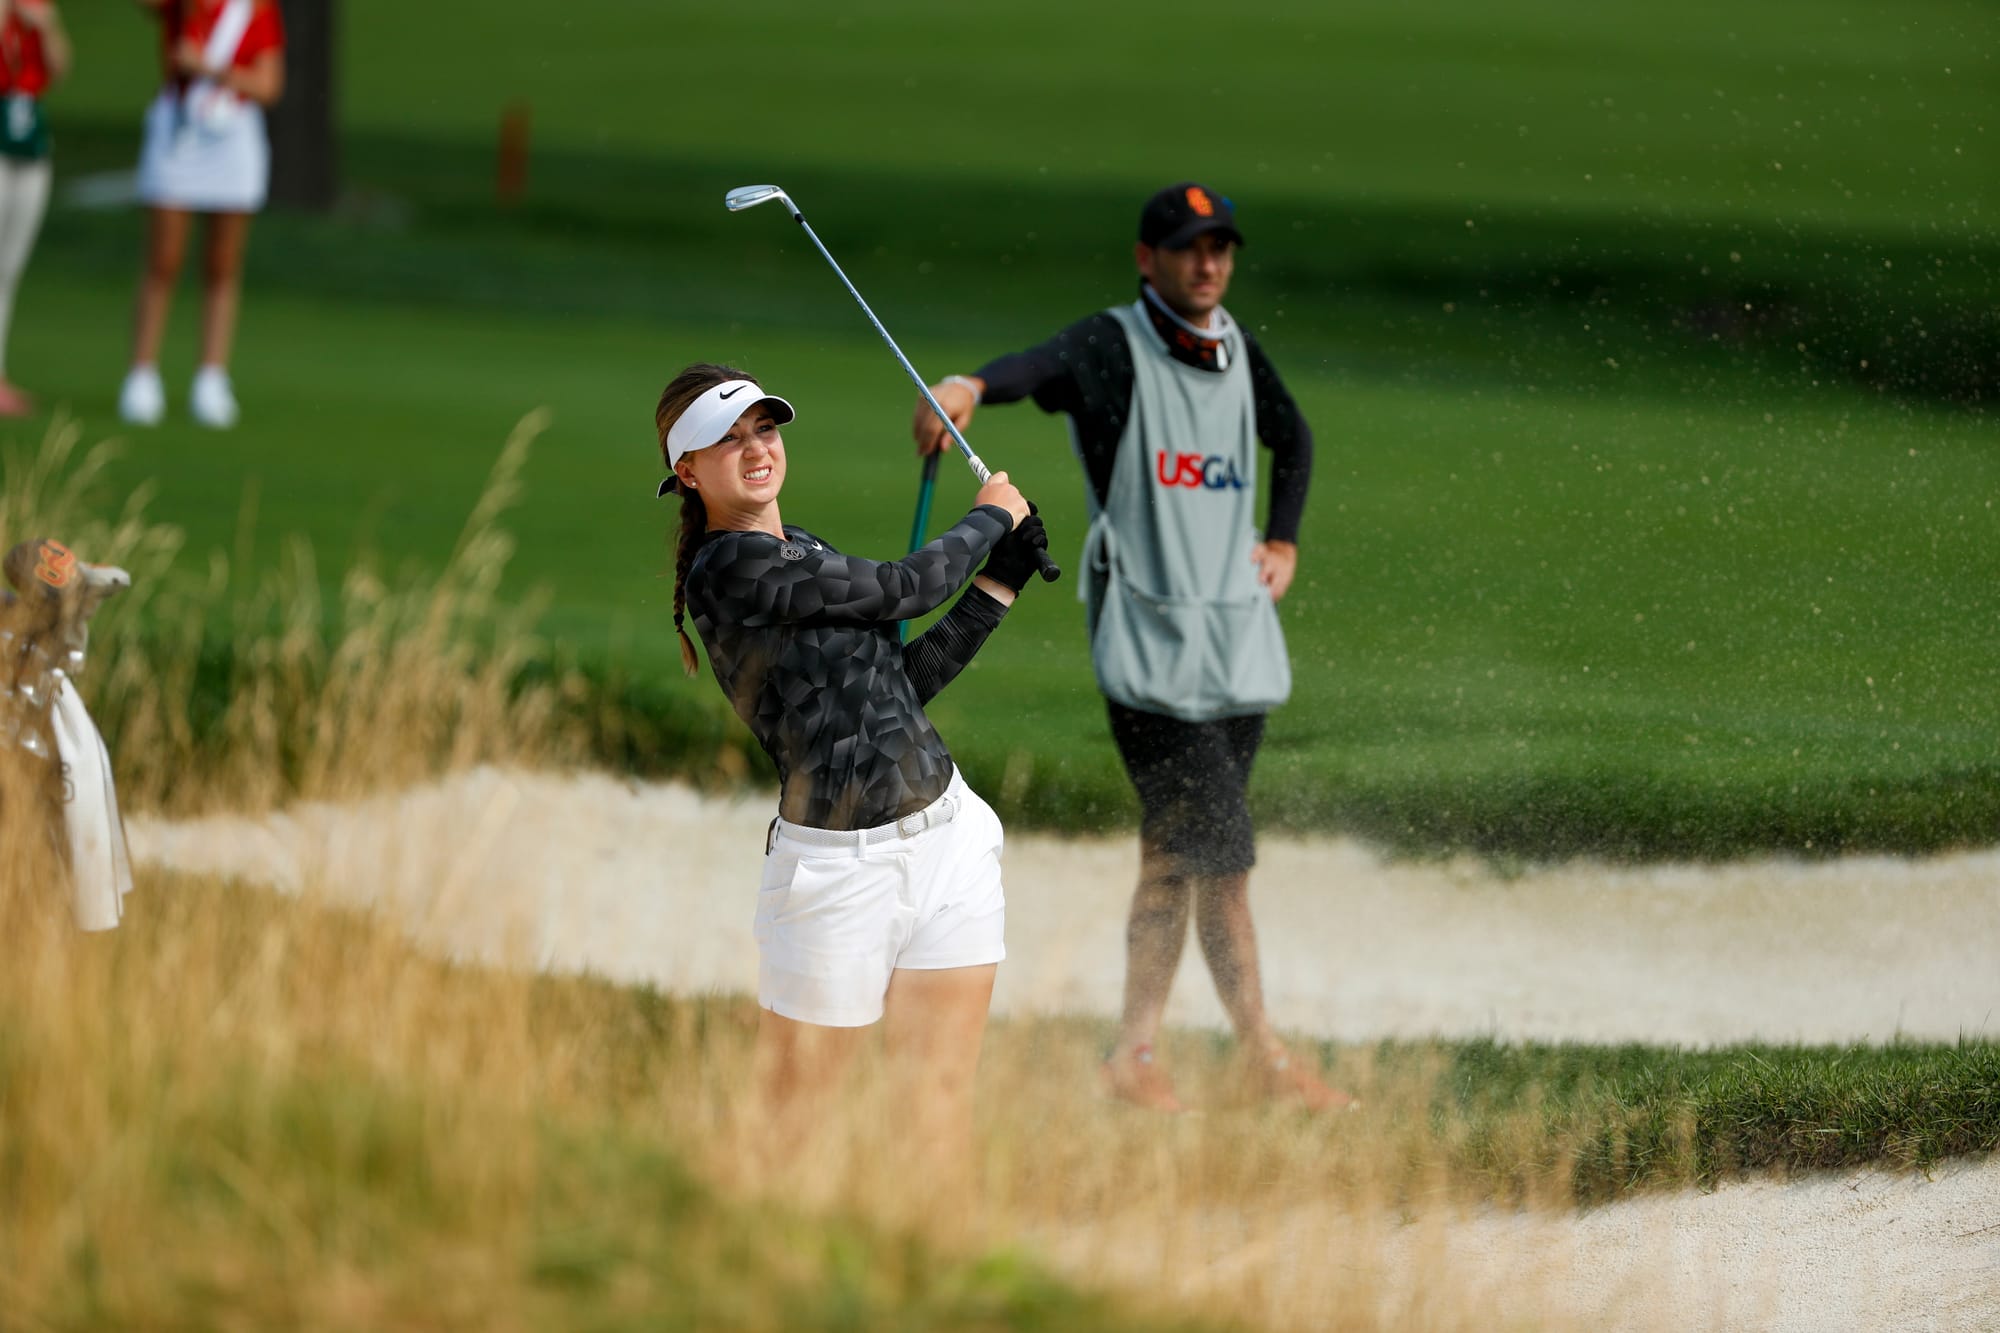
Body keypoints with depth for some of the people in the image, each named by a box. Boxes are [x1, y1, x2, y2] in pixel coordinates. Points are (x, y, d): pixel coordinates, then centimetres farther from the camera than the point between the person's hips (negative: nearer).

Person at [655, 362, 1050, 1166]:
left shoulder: (802, 554, 15)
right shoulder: (732, 568, -15)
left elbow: (908, 680, 14)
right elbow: (905, 588, -12)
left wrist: (1001, 581, 8)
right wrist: (990, 520, 6)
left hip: (950, 834, 8)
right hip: (841, 862, -8)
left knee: (941, 1102, 7)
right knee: (785, 1116, 1)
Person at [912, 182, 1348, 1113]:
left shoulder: (1236, 352, 10)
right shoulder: (1114, 348, -10)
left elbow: (1292, 439, 31)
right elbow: (1045, 365, -34)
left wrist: (1282, 545, 19)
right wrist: (971, 387, -55)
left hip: (1239, 637, 6)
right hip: (1151, 643, -6)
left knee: (1180, 858, 7)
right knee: (1220, 853, -10)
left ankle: (1135, 1053, 13)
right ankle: (1266, 1058, -3)